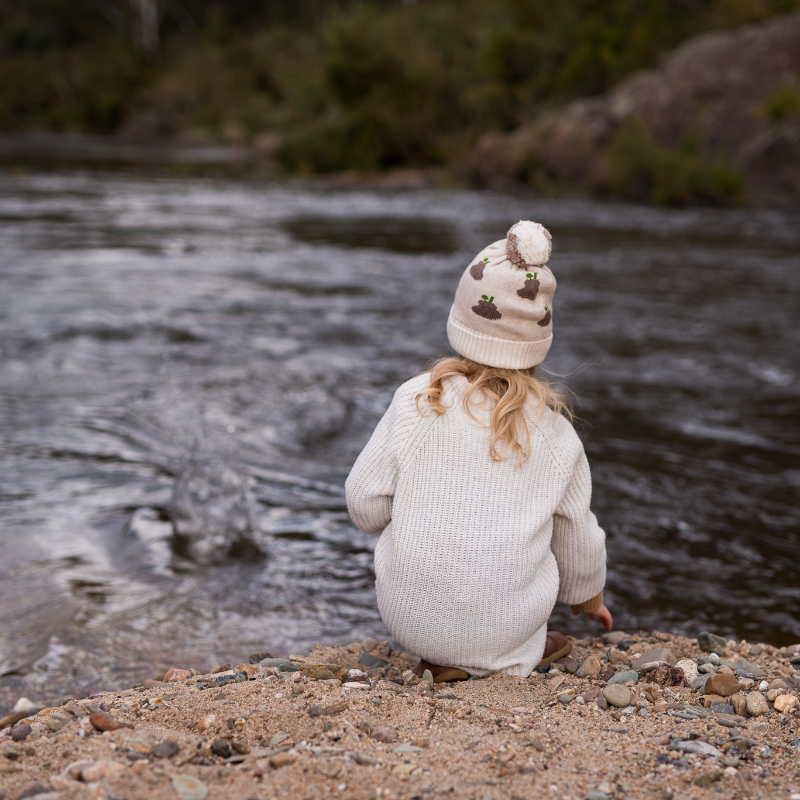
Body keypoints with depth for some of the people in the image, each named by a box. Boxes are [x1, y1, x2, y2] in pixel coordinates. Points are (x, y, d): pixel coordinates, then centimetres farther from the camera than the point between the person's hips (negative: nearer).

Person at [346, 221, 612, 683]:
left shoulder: (417, 400, -9)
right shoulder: (555, 431, -5)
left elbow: (365, 502, -4)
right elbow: (577, 539, 7)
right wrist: (589, 596, 30)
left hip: (408, 617, 0)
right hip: (505, 625, 1)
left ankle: (440, 658, 19)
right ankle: (511, 657, 18)